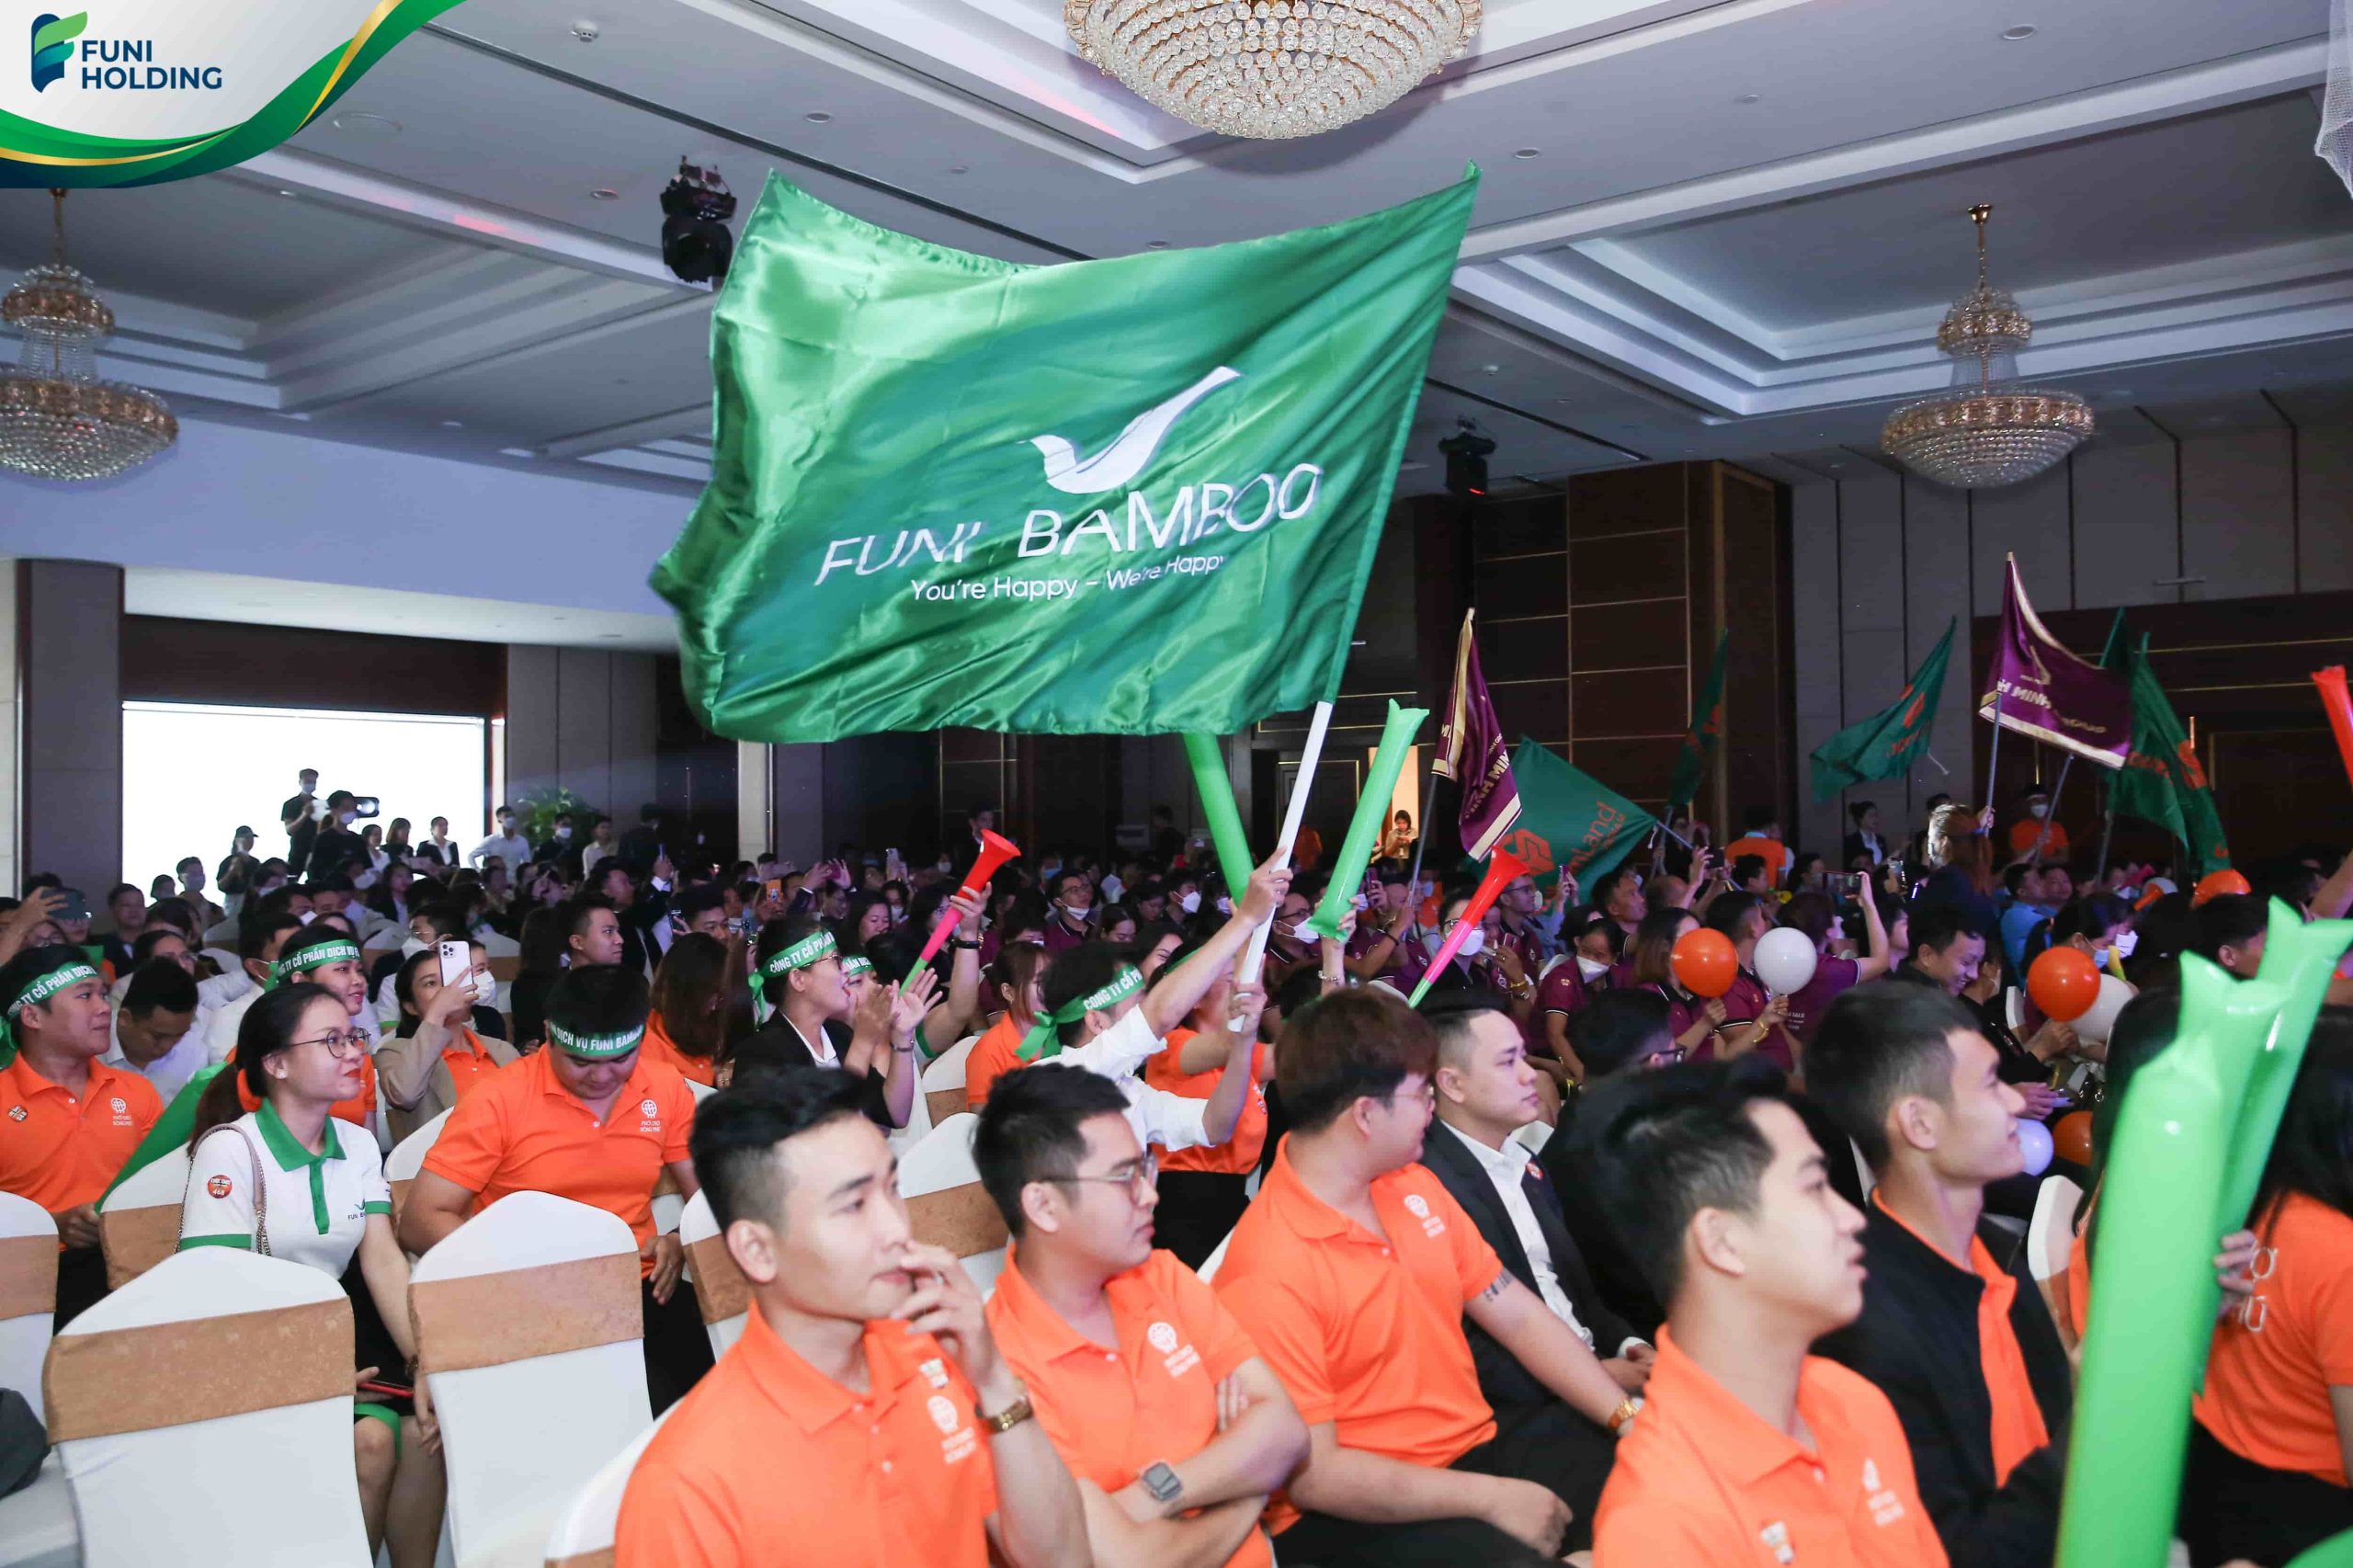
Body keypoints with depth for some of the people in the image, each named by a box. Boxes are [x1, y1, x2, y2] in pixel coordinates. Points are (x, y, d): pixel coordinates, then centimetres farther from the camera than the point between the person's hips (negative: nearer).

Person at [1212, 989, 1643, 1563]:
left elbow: (1518, 1316, 9)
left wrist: (1626, 1416, -5)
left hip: (1477, 1451, 8)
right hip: (1354, 1515, -7)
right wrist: (1491, 1498, -18)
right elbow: (1312, 1473, -19)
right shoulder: (1268, 1270, -20)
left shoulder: (1414, 1185, 6)